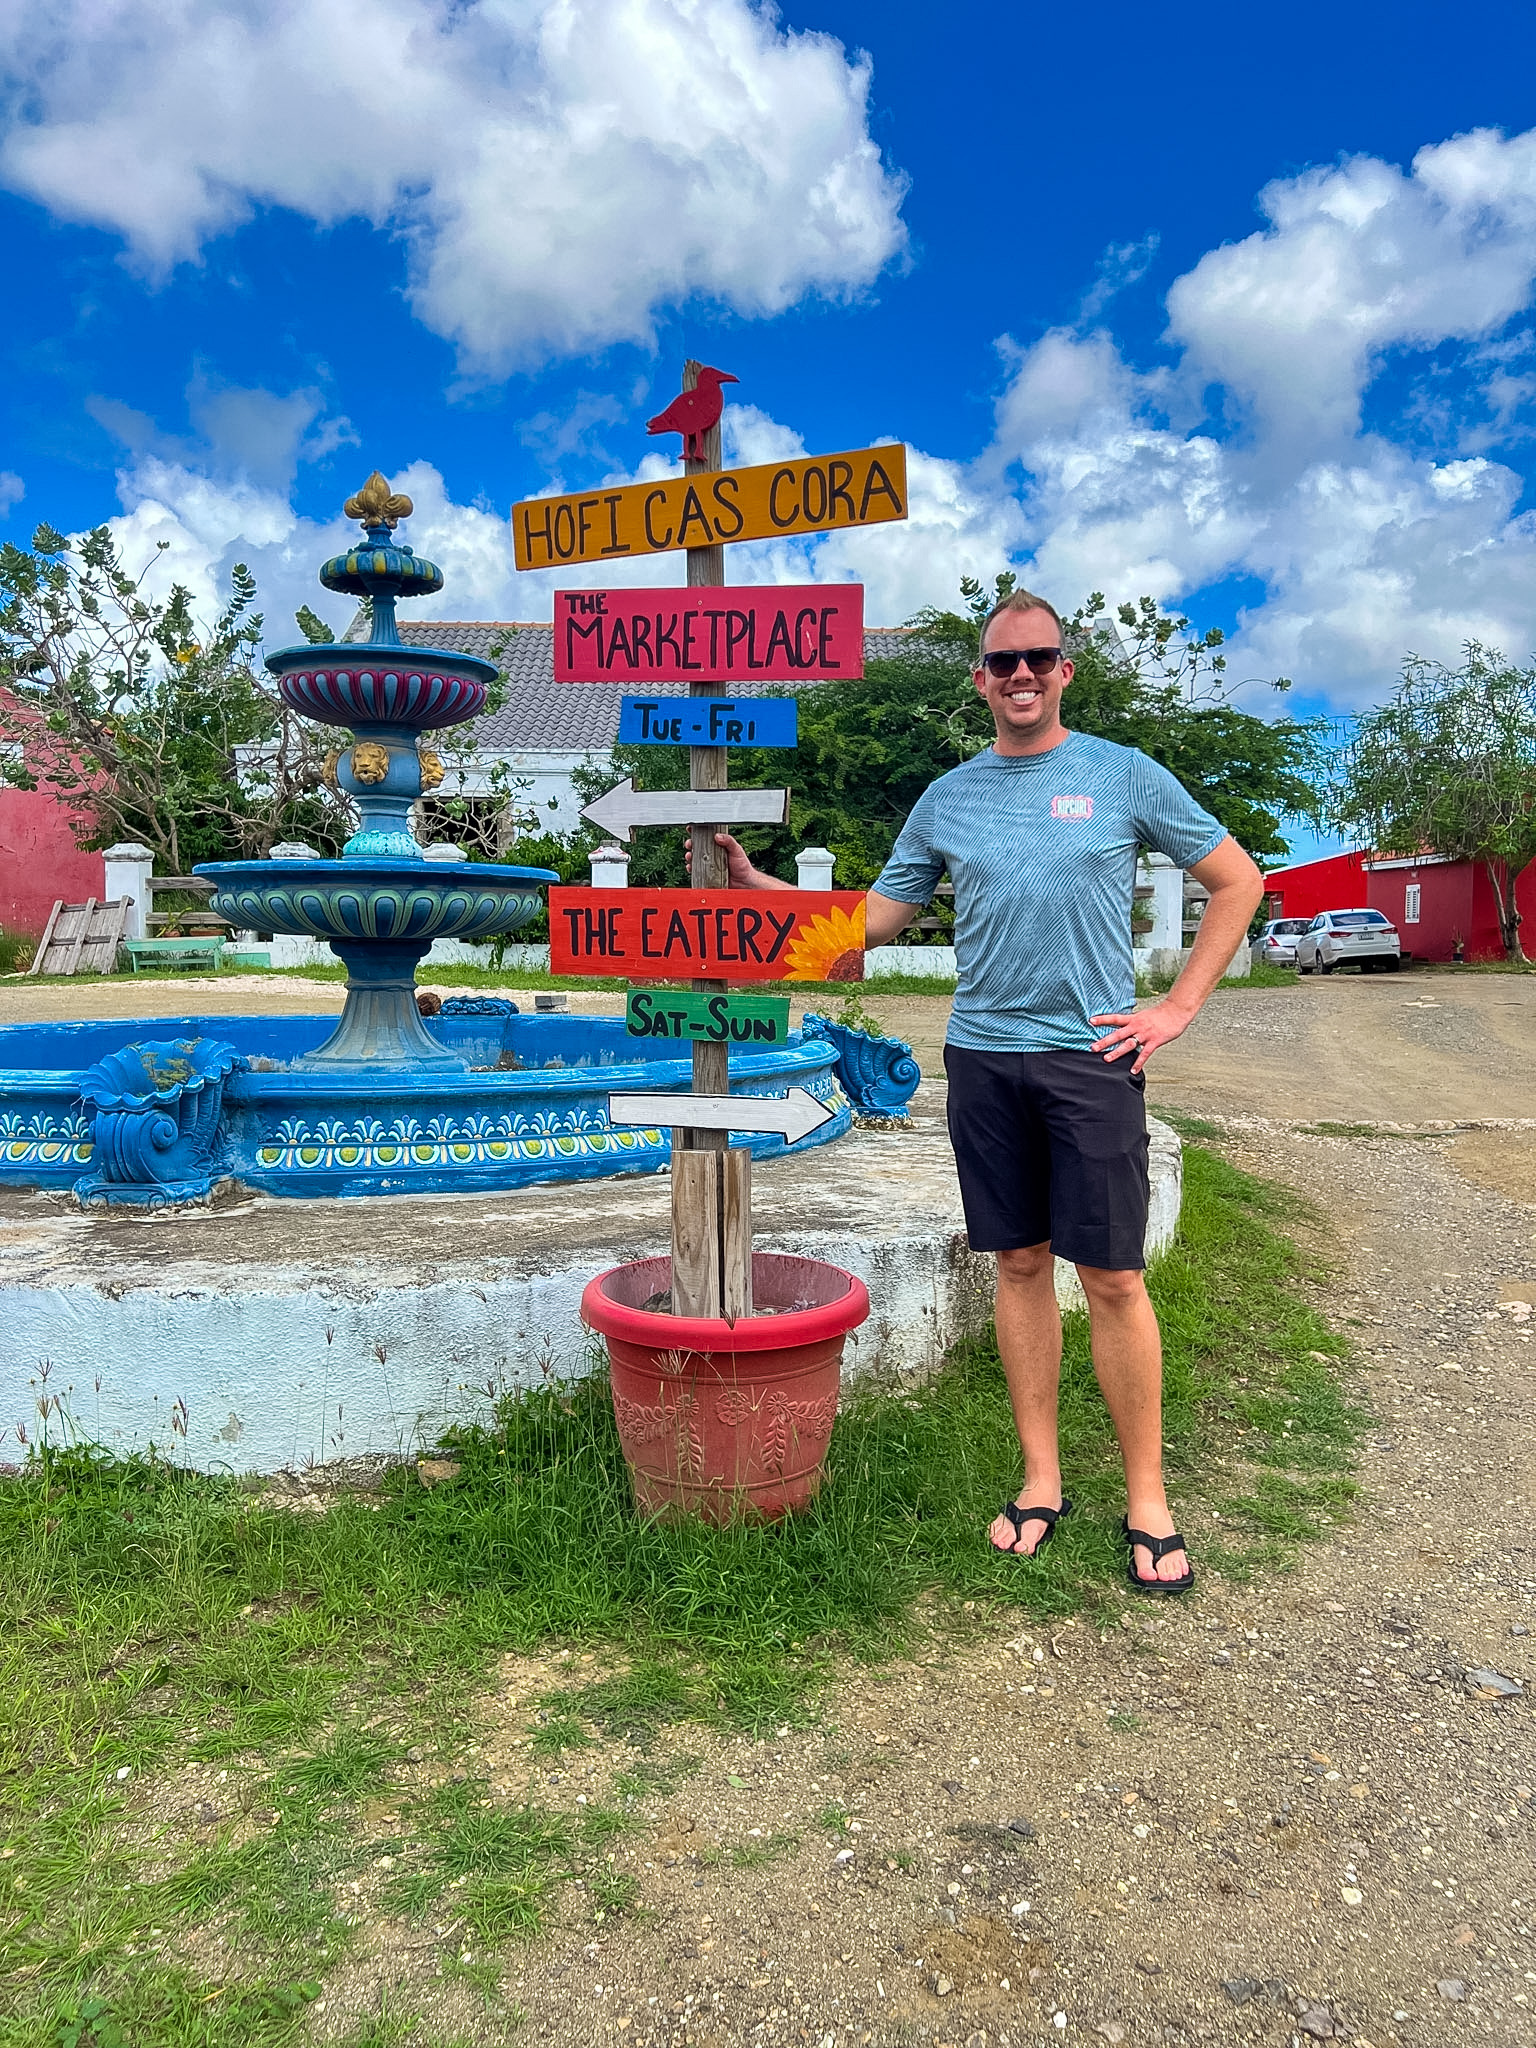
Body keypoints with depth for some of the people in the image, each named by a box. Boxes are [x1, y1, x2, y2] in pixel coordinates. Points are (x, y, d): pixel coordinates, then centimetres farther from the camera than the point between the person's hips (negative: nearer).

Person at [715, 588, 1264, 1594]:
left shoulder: (1125, 775, 3)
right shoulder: (947, 798, 11)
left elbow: (1239, 879, 7)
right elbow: (875, 918, 13)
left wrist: (1178, 1007, 0)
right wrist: (754, 882, 5)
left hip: (1092, 1056, -3)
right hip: (983, 1054, 3)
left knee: (1113, 1276, -2)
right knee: (1021, 1264, 9)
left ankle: (1148, 1501, 12)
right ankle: (1042, 1480, 21)